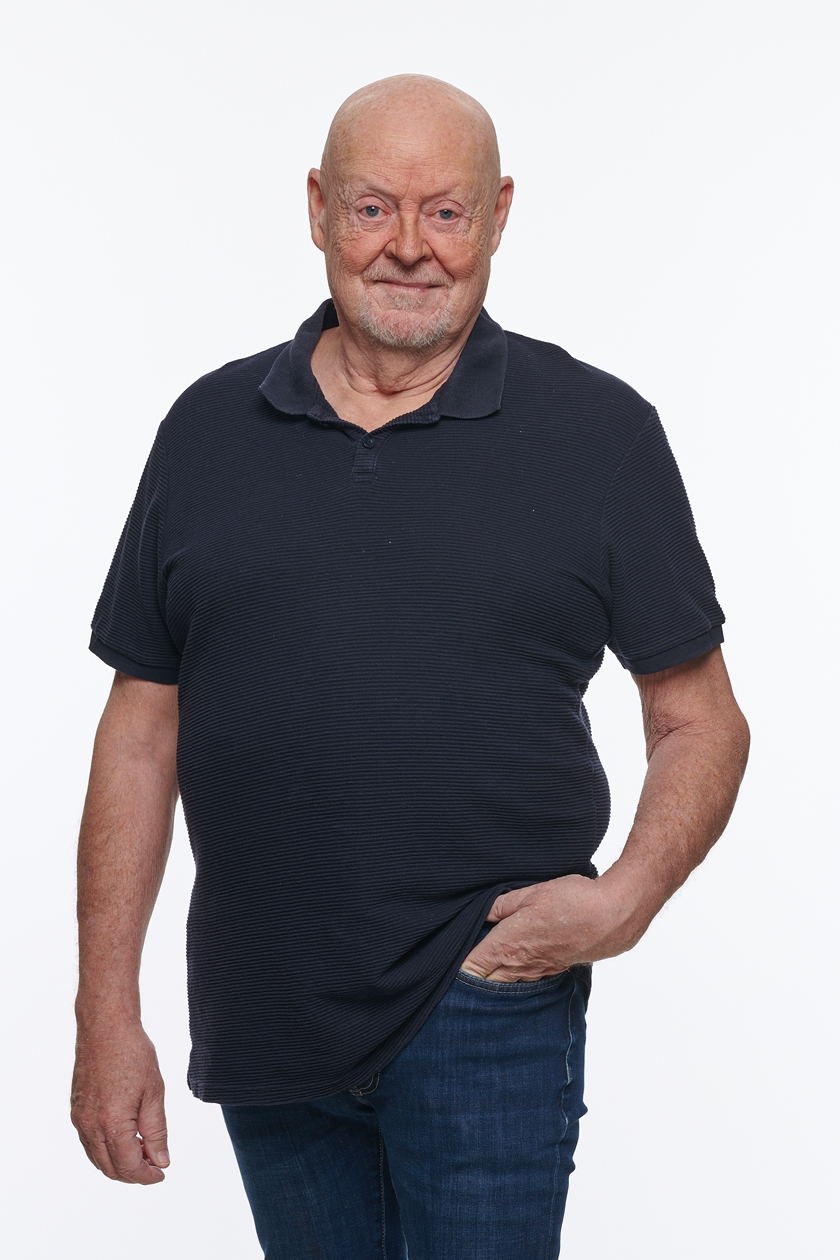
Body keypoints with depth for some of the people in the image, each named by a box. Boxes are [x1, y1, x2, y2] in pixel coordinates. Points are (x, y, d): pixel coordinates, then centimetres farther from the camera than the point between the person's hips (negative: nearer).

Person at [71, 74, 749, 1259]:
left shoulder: (597, 430, -1)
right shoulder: (211, 428, 5)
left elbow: (700, 722, 2)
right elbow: (142, 730, 5)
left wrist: (628, 898, -15)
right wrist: (108, 1012, 2)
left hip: (487, 1001, -3)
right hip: (259, 1021, 3)